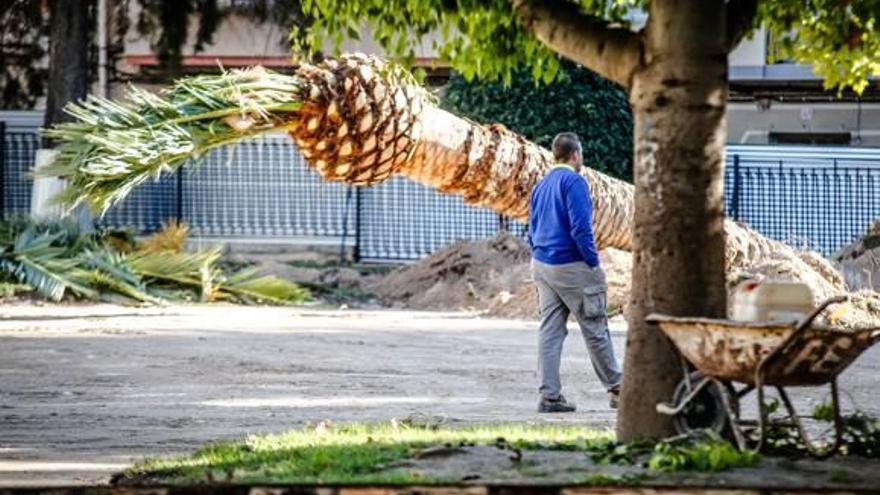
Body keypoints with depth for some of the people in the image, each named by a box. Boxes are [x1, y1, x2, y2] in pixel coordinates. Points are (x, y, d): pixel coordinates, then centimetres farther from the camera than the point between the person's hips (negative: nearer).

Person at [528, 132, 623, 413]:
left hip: (541, 265, 8)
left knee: (550, 331, 5)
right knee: (595, 329, 2)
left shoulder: (541, 186, 15)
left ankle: (549, 396, 0)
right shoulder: (574, 182, -11)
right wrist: (593, 263, -12)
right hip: (571, 266, -7)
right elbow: (580, 227, -19)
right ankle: (615, 389, 10)